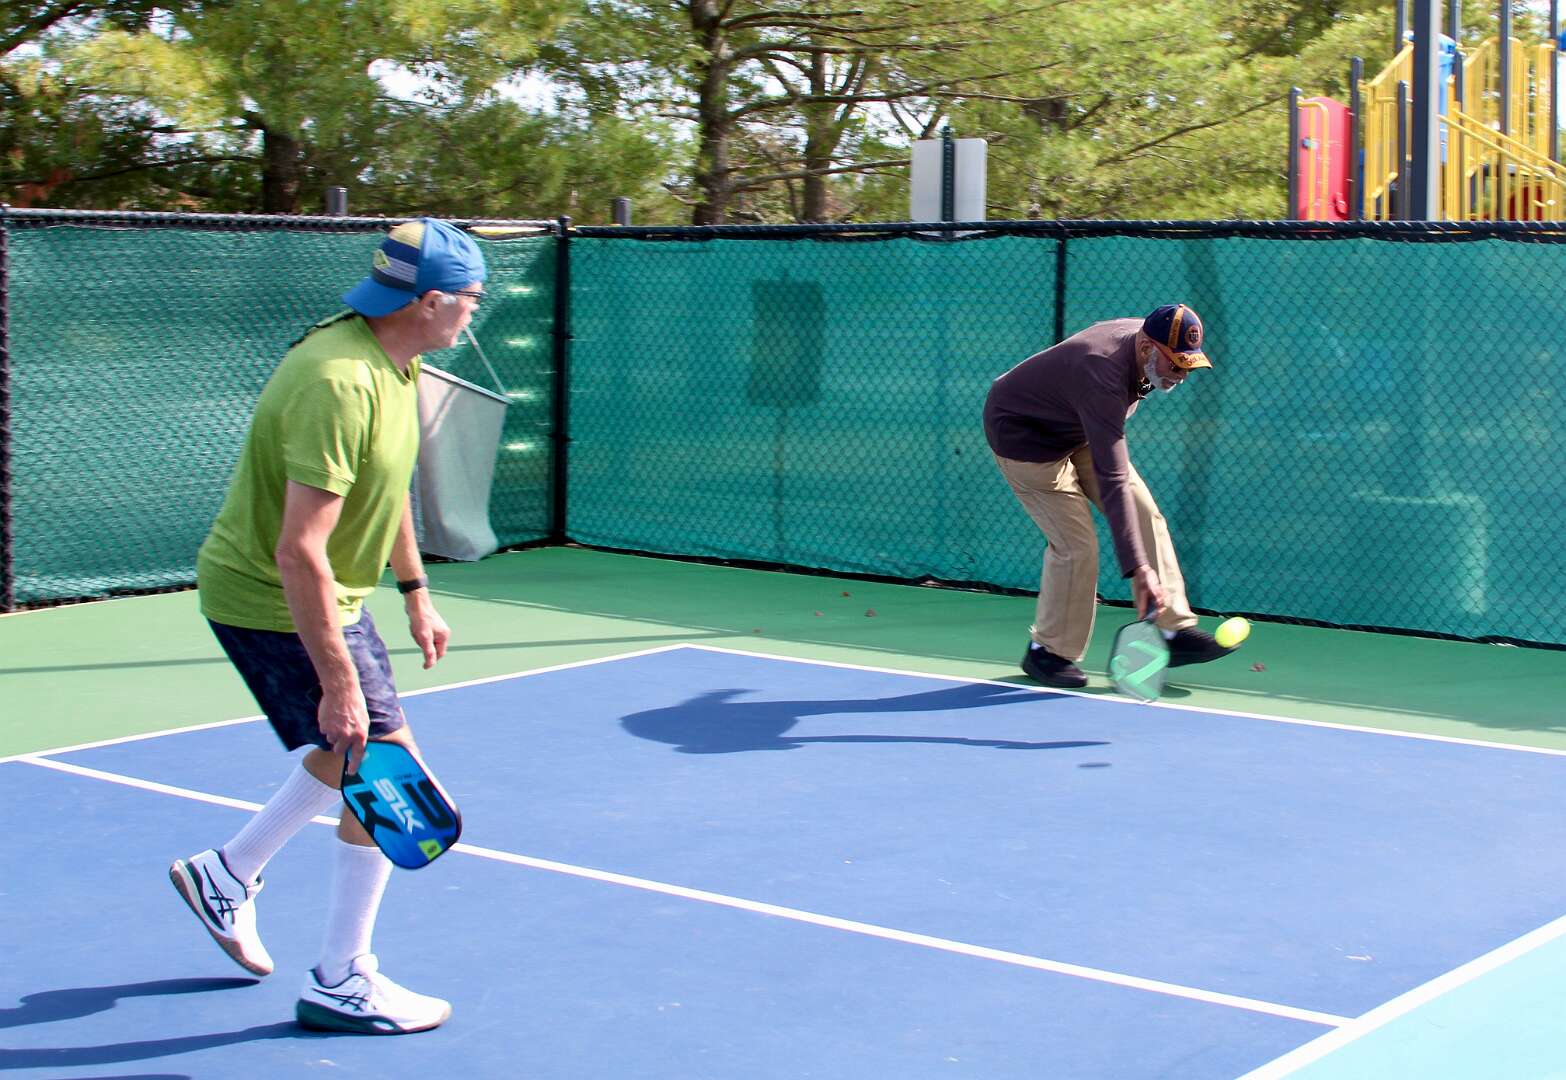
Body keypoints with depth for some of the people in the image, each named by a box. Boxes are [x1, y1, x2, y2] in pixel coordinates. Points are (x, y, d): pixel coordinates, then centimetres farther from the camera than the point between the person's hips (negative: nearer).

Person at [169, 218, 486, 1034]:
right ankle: (340, 984, 8)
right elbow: (297, 552, -32)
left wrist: (415, 593, 21)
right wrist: (337, 681, -31)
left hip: (327, 593, 10)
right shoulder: (340, 384, -30)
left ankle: (226, 874, 39)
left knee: (355, 756, 21)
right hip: (274, 603, -10)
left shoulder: (394, 361, 2)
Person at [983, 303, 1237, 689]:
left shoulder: (1144, 335, -15)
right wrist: (1139, 567, -47)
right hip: (1023, 436, -9)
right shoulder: (1103, 378, -41)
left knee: (1145, 514, -3)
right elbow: (1112, 482, -44)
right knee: (1076, 545, -15)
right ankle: (1047, 653, 4)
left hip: (1077, 432, 9)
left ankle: (1175, 631, 0)